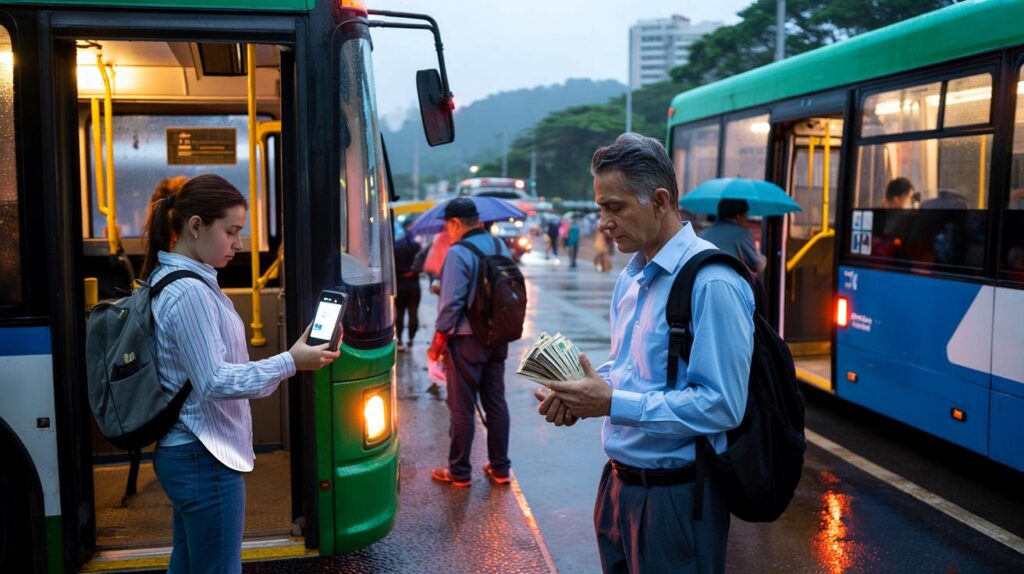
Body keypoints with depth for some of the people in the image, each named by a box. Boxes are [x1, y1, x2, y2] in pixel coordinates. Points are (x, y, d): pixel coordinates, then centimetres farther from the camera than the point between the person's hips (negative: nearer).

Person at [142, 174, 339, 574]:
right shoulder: (190, 292, -20)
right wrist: (289, 363, -20)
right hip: (205, 459, -10)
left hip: (184, 453, 10)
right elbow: (214, 382, -22)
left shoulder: (171, 280, 11)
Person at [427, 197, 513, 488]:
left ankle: (459, 472, 14)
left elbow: (451, 303, -19)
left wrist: (438, 342, -9)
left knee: (462, 408, 4)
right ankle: (499, 468, 22)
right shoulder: (500, 246, 7)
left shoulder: (458, 253, -16)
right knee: (496, 403, 14)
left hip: (467, 340, -7)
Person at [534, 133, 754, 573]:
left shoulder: (711, 283, -20)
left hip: (676, 496, -8)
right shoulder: (629, 277, 8)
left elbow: (722, 405, -24)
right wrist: (579, 393, -3)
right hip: (618, 483, 8)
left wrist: (613, 403, -23)